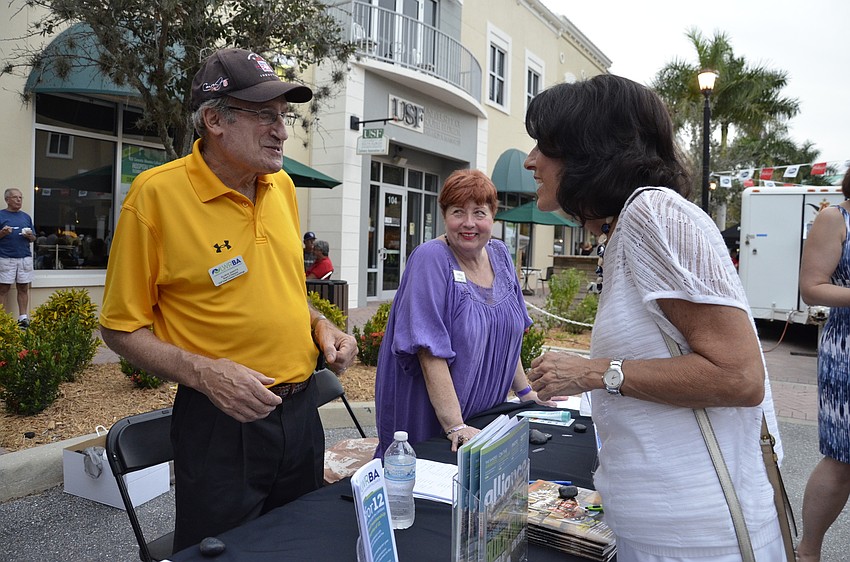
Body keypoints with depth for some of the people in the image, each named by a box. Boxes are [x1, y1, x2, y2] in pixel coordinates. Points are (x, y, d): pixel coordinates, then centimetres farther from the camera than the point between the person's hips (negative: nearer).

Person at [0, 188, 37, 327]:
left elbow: (33, 238, 19)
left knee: (23, 288, 5)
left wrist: (30, 236, -3)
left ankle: (23, 317, 9)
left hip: (25, 258, 4)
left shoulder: (26, 217, 16)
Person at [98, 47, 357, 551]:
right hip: (221, 421, -5)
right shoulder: (158, 192, -14)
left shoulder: (282, 185, 4)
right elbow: (122, 327, -9)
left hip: (301, 409, 6)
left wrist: (320, 325, 1)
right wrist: (203, 371, -22)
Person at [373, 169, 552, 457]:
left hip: (486, 413, 6)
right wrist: (455, 426, -28)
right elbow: (431, 350, -25)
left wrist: (526, 392, 12)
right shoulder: (430, 260, -18)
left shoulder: (499, 255, 3)